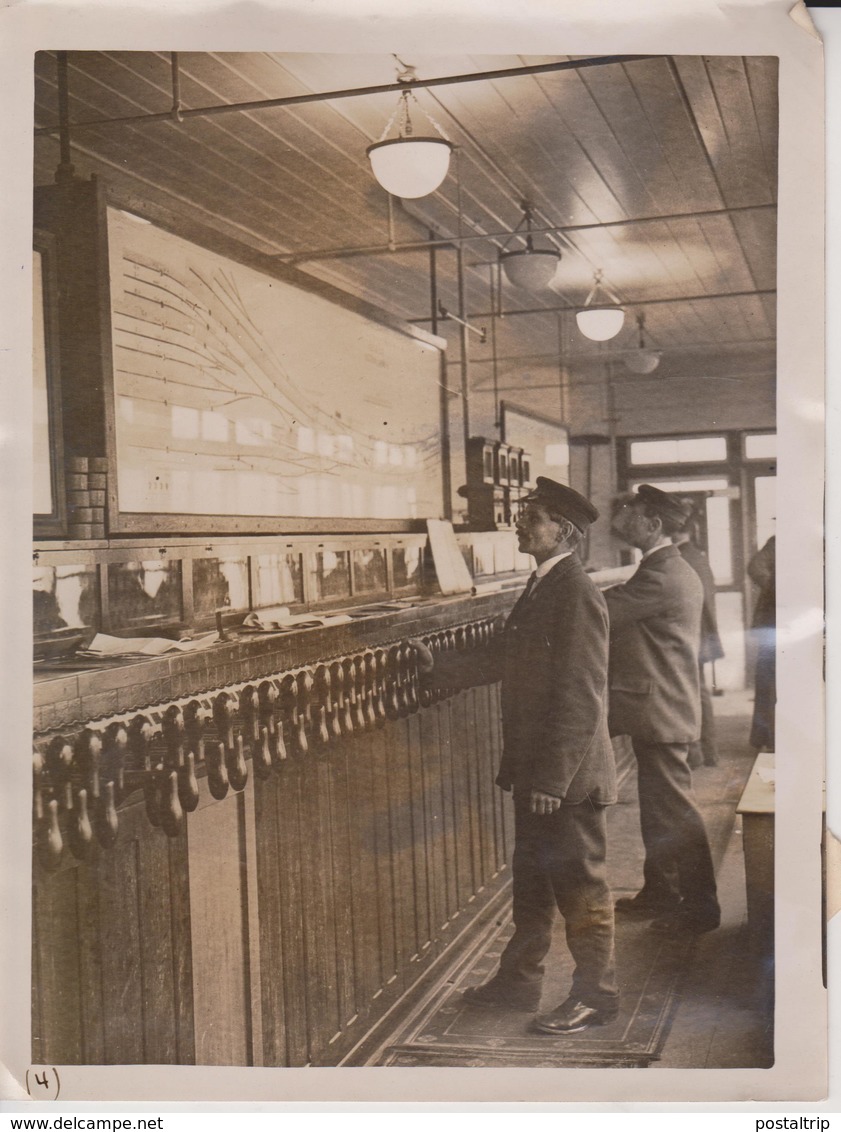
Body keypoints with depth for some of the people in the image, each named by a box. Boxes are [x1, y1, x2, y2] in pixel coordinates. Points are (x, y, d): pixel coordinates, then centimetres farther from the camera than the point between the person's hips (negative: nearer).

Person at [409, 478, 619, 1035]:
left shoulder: (577, 594, -19)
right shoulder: (541, 587, 12)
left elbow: (583, 696, -22)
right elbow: (501, 657, 17)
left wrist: (554, 778, -22)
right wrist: (437, 666, 8)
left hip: (569, 776, -9)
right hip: (536, 771, 10)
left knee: (581, 885, 4)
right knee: (531, 879, 19)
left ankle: (597, 994, 19)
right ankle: (520, 980, 32)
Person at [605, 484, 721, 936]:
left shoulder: (661, 576, -20)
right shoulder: (673, 571, 14)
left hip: (660, 711, -11)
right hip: (662, 708, 11)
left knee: (673, 811, -2)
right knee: (655, 808, 18)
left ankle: (700, 906, 7)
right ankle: (657, 893, 29)